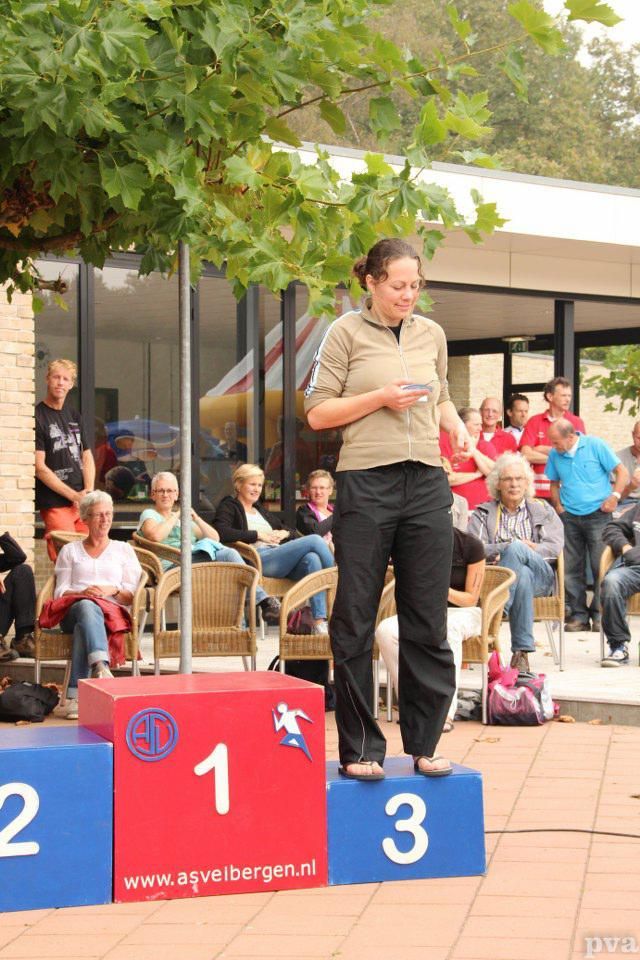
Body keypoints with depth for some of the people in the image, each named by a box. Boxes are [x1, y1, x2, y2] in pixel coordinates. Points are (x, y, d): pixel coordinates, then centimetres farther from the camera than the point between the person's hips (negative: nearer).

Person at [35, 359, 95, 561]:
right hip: (55, 504, -6)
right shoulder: (38, 416, -4)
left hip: (82, 500, 6)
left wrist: (89, 491, 0)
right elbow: (39, 467, -9)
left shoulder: (73, 415, 18)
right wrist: (74, 496, -11)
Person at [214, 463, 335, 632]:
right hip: (258, 559, -7)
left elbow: (294, 533, 30)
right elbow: (221, 533, -10)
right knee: (315, 540, -21)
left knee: (312, 558, -29)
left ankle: (320, 622, -37)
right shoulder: (229, 507, 13)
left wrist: (284, 533, 5)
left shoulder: (262, 511, 35)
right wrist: (258, 535, -9)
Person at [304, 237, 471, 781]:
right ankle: (360, 748, 10)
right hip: (366, 485, -4)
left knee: (428, 621, 5)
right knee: (355, 621, 1)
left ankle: (424, 744, 15)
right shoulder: (347, 333, 0)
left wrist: (455, 425, 6)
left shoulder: (431, 333, 13)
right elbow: (318, 413, -2)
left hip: (426, 485, 4)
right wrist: (381, 397, -12)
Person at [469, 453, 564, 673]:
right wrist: (507, 548, -13)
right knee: (523, 575, -38)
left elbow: (555, 547, 5)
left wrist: (513, 549, -8)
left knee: (515, 549, -34)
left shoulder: (543, 510, 23)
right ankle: (523, 651, -42)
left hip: (540, 576, 0)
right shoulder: (483, 513, 21)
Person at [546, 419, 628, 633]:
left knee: (601, 567, -4)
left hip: (598, 515, -4)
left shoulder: (596, 446, -5)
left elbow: (622, 472, -3)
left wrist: (614, 496, -13)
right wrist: (558, 506, 6)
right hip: (570, 518, 4)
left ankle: (600, 615, 3)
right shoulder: (555, 455, 6)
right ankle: (579, 615, 10)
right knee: (571, 569, 3)